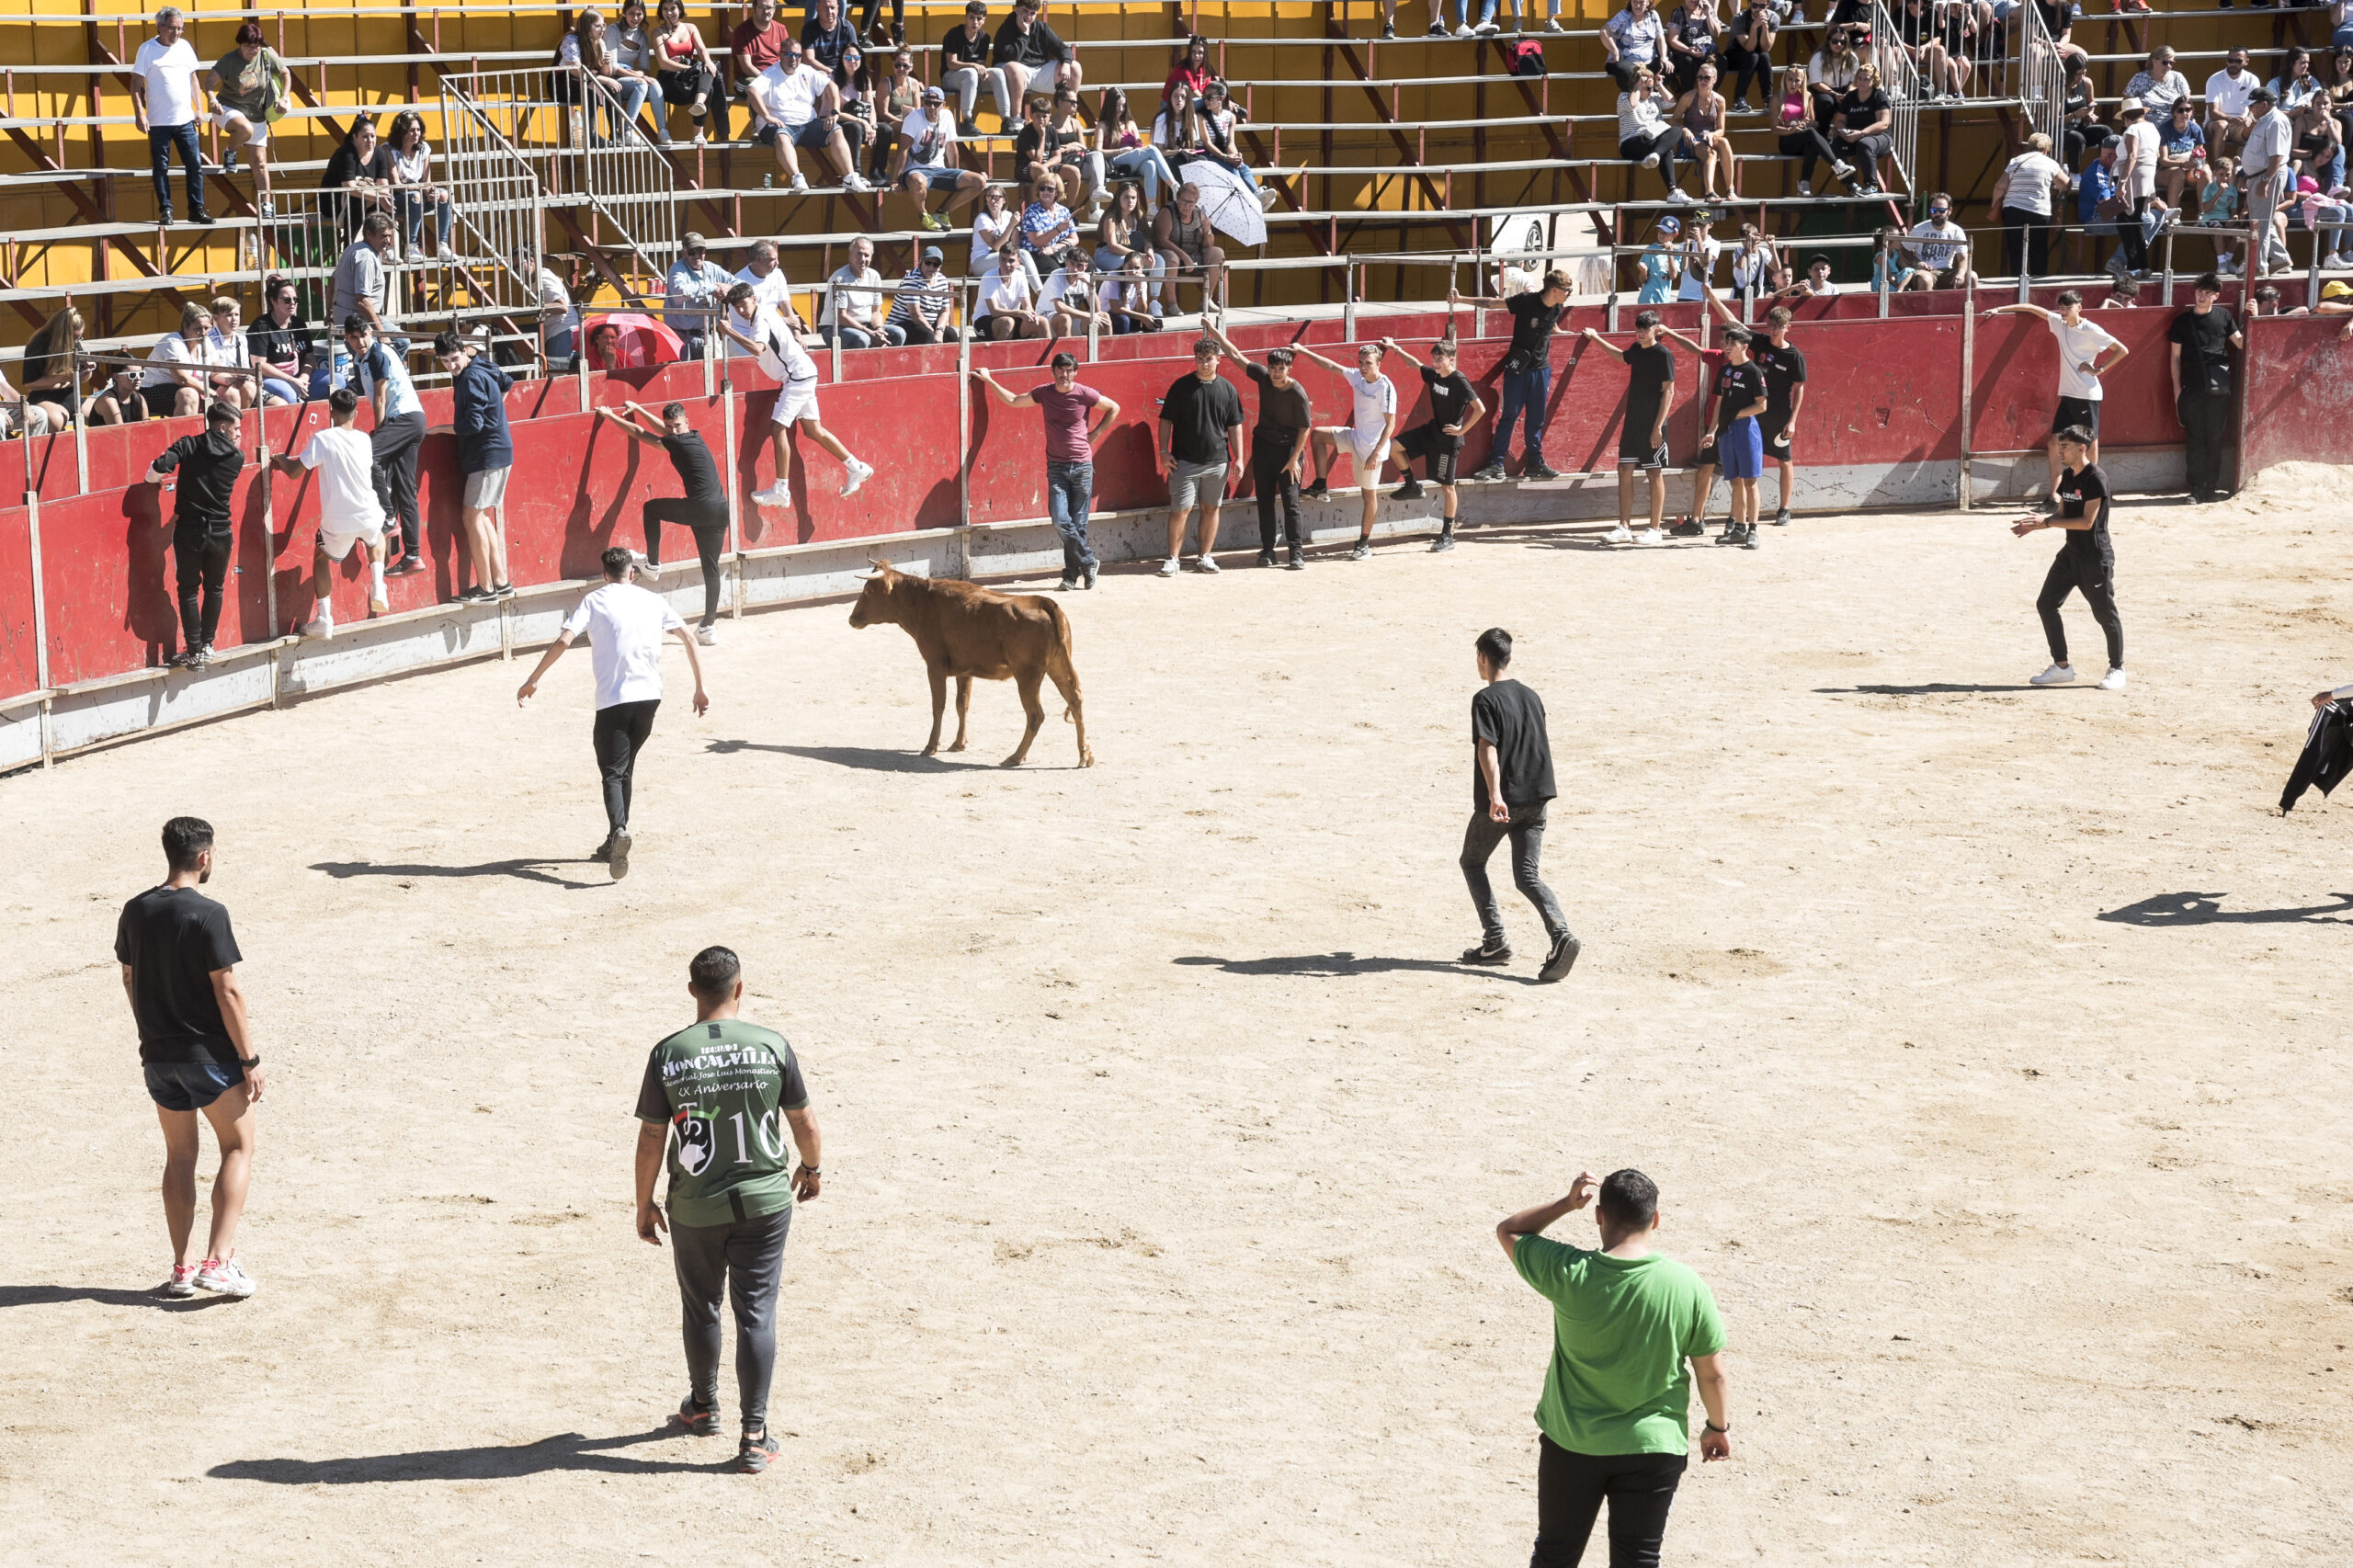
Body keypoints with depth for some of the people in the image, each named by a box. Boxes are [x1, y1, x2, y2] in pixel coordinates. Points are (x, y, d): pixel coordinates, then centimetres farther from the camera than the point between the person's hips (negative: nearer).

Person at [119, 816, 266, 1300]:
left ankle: (182, 1267, 15)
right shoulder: (208, 915, -17)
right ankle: (218, 1261, -5)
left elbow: (131, 981, 12)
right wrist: (250, 1060, -11)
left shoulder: (135, 912, 2)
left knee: (180, 1156, 15)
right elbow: (227, 992, -17)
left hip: (158, 1055, 6)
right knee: (239, 1150, 5)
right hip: (210, 1054, -6)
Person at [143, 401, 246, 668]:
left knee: (189, 590, 8)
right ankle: (206, 646, 21)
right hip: (220, 533, 1)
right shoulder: (236, 457, -2)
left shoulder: (188, 446, -6)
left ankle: (194, 651, 6)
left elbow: (156, 470, -17)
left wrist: (153, 477, 3)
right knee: (214, 588, 19)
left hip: (188, 530, -1)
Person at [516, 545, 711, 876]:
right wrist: (700, 688, 17)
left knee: (613, 772, -3)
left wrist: (532, 681, -4)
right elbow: (689, 639, 12)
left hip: (613, 699, -4)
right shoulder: (651, 600, 13)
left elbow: (563, 641, -9)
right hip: (650, 696, 4)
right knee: (625, 770, 19)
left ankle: (618, 831, -30)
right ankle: (614, 844, 20)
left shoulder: (595, 601, 3)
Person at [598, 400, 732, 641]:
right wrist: (638, 410, 43)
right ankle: (709, 625, 7)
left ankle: (653, 564, 21)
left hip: (700, 509, -8)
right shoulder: (695, 436, 16)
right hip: (720, 511, 8)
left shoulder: (677, 443, -6)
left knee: (651, 508, 16)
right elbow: (665, 429, 36)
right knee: (711, 568, 9)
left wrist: (611, 416, 19)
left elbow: (639, 433, 6)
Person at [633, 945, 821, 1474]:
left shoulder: (668, 1055, -9)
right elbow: (805, 1123, 1)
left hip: (694, 1209, 1)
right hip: (764, 1201, 0)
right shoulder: (772, 1046, -8)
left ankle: (703, 1407, 39)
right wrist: (811, 1168, 21)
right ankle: (754, 1436, 3)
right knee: (756, 1315, 4)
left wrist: (644, 1204, 9)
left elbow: (651, 1139, -4)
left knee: (700, 1310, 20)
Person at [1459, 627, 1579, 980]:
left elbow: (1487, 748, -22)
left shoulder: (1485, 699, -9)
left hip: (1500, 801, -6)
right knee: (1528, 876, 4)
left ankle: (1495, 942, 11)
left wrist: (1494, 795, -31)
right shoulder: (1531, 697, 12)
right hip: (1536, 799, 6)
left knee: (1472, 863, 16)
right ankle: (1561, 936, -20)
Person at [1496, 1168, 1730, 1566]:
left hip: (1571, 1444, 0)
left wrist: (1568, 1203, -5)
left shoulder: (1568, 1273, -18)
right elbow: (1712, 1373, -4)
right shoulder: (1688, 1287, -15)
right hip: (1653, 1448, 0)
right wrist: (1719, 1426, 13)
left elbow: (1508, 1231, 0)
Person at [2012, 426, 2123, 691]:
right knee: (2046, 604, 6)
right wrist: (2035, 525, -3)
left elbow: (2087, 521, -22)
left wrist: (2047, 522, -22)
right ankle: (2061, 667, 16)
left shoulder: (2095, 477, -18)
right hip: (2071, 553, 9)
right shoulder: (2067, 476, 8)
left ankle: (2117, 669, 17)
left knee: (2105, 613, 1)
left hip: (2095, 557, -9)